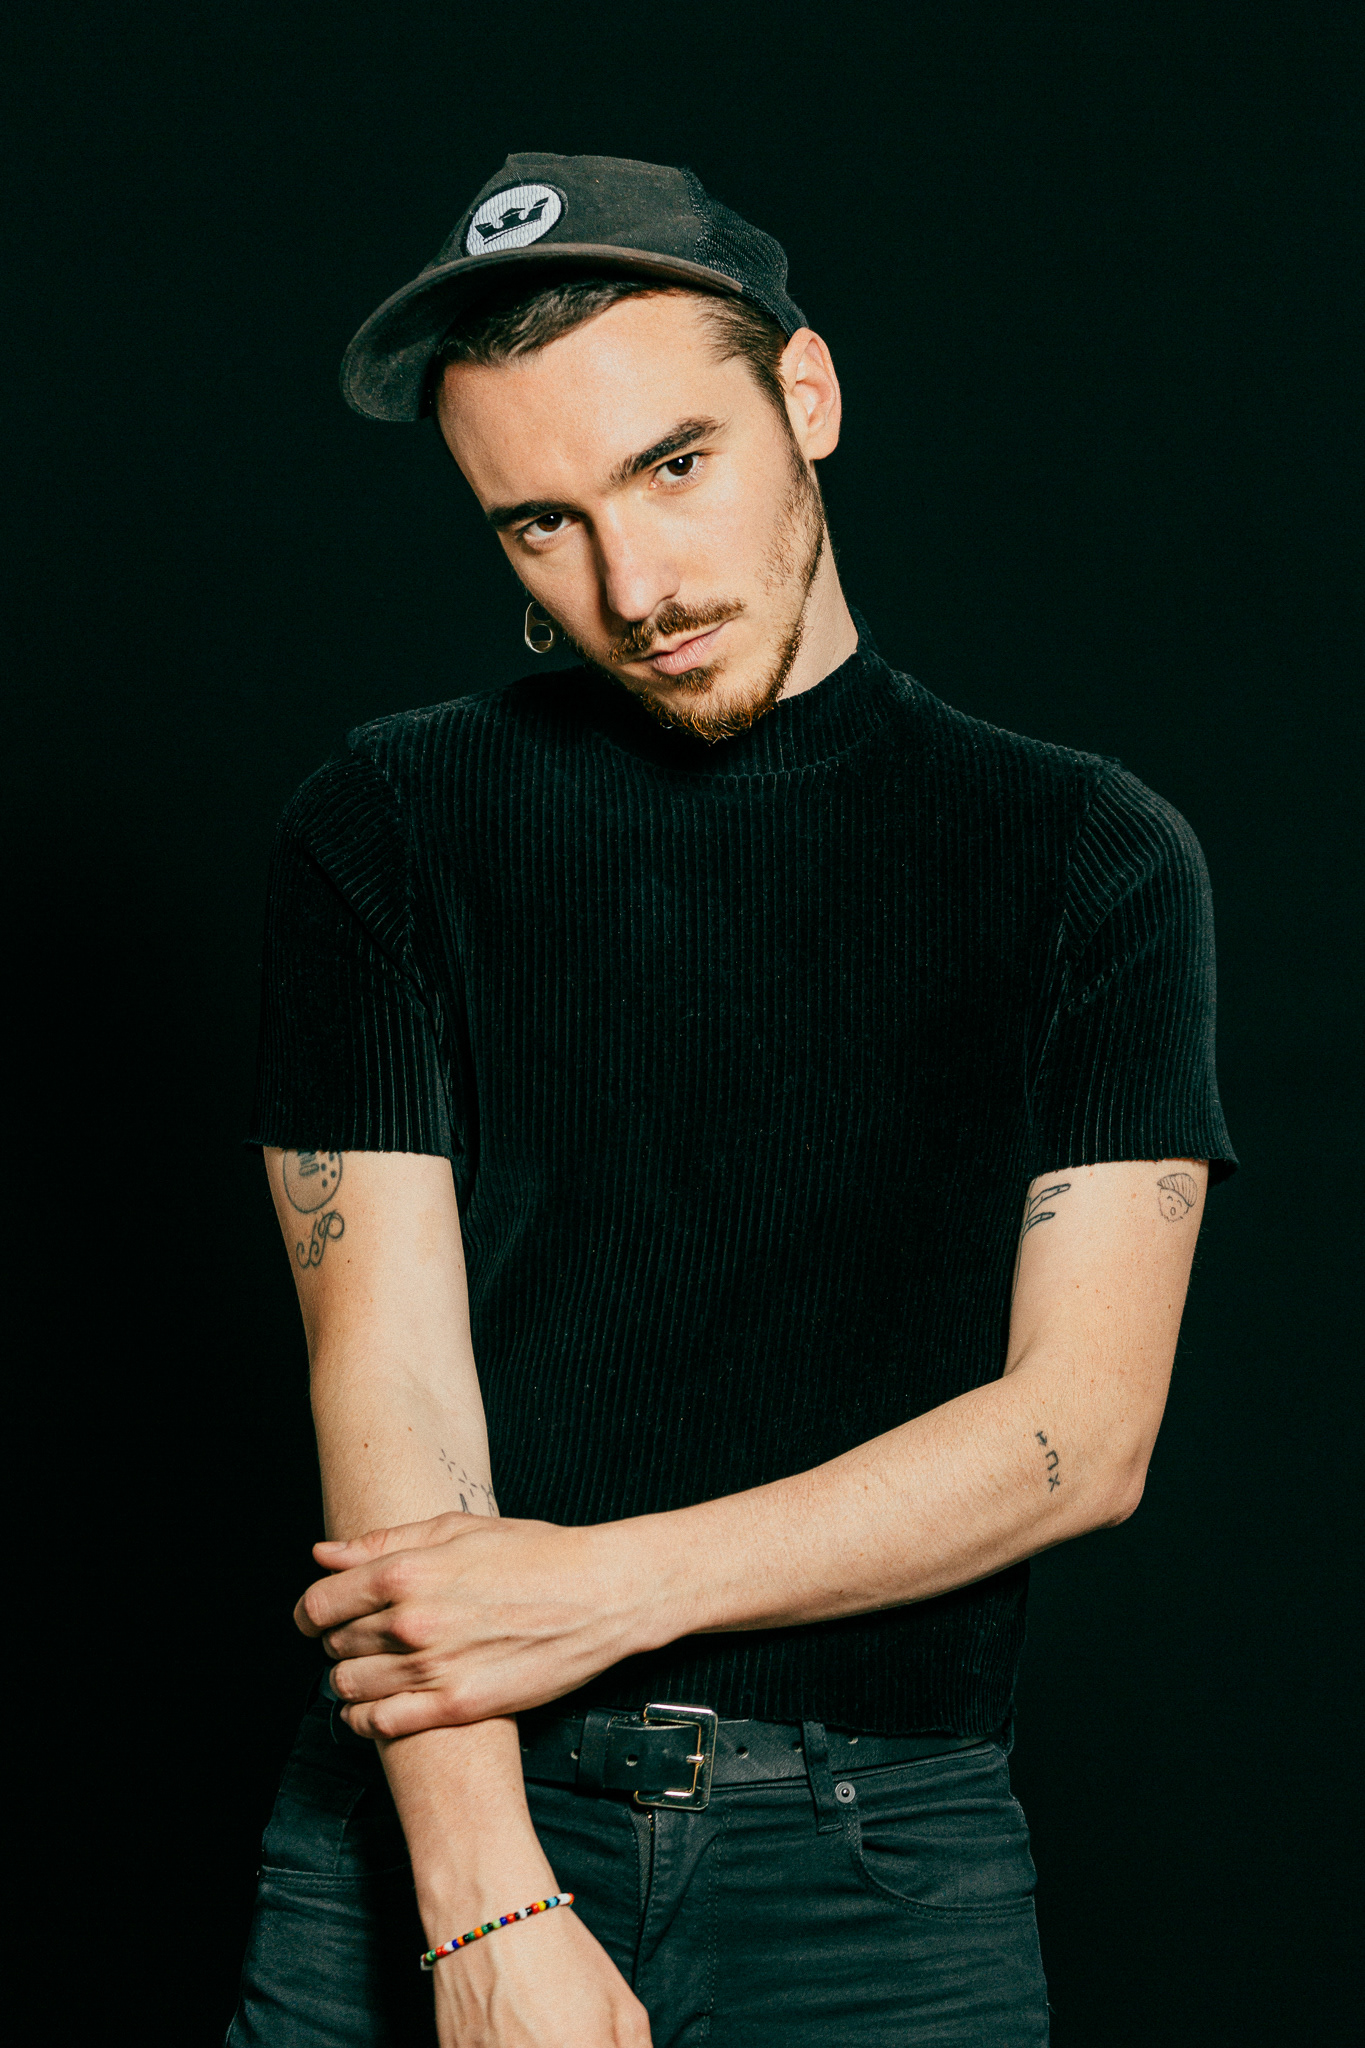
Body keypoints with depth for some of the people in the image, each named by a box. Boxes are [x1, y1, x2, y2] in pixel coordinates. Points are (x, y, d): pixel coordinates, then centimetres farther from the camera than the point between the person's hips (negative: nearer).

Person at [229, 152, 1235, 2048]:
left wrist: (607, 1586, -13)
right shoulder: (392, 827, 3)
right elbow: (387, 1361, -6)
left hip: (883, 1853, 0)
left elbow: (1085, 1426, -3)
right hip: (440, 1816, 0)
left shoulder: (1091, 859, 3)